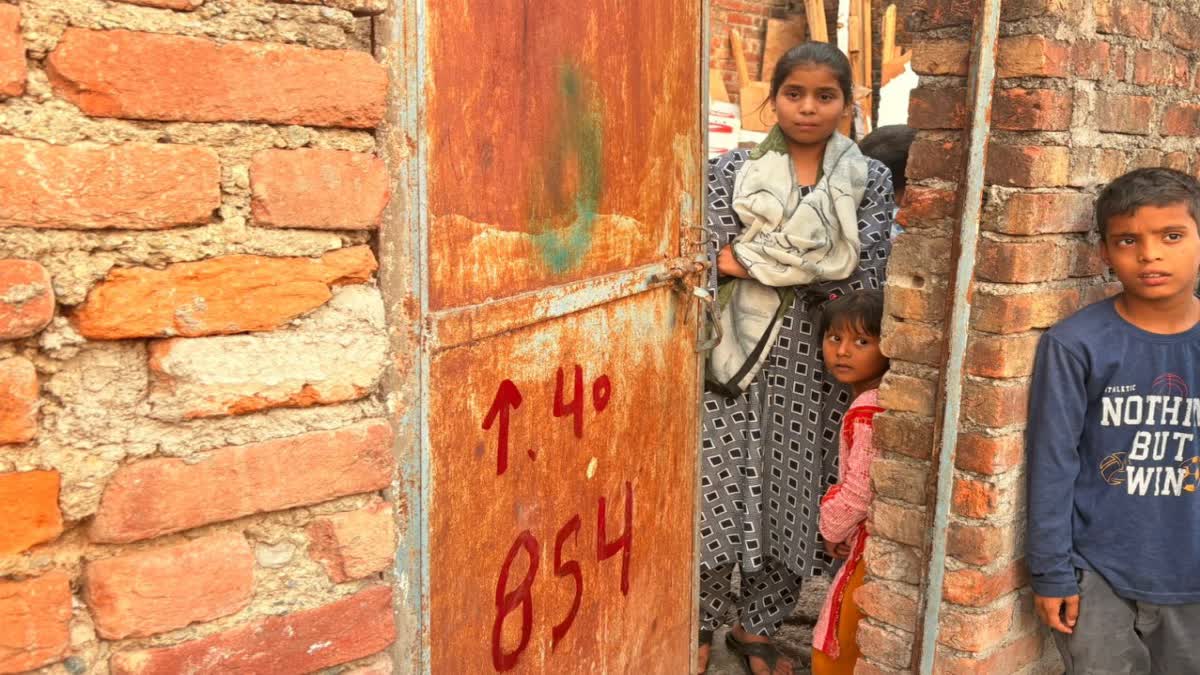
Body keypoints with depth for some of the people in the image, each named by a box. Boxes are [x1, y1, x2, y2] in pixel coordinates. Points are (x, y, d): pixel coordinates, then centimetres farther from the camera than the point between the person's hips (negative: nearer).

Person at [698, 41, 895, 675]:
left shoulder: (871, 181, 4)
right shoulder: (733, 169, 2)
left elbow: (864, 277, -8)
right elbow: (713, 262, -7)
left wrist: (757, 258, -12)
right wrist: (813, 264, -14)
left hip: (814, 365, 1)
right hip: (739, 355, -1)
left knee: (793, 497, 9)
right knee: (720, 493, 1)